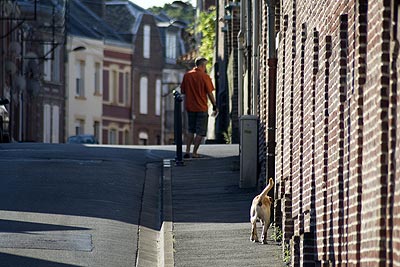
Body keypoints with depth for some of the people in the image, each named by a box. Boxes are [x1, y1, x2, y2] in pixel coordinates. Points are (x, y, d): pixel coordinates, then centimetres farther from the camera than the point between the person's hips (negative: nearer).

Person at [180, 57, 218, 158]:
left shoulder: (187, 75, 3)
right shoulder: (204, 76, -11)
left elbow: (183, 91, 7)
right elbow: (210, 93, -10)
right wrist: (215, 106, -2)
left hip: (190, 107, 5)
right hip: (202, 108, -5)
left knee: (191, 130, 17)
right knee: (200, 131, 4)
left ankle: (187, 151, 9)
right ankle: (194, 153, 2)